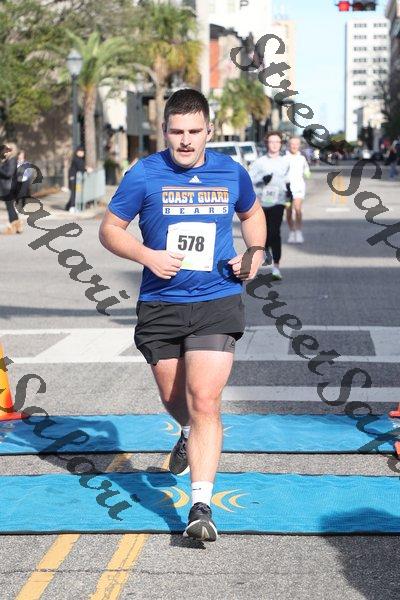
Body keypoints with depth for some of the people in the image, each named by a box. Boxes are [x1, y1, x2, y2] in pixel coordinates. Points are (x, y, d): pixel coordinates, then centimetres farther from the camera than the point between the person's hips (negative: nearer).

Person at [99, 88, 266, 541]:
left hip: (217, 304, -1)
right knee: (174, 399, 17)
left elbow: (252, 214, 22)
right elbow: (109, 229, 2)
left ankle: (201, 506, -11)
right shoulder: (144, 175, -5)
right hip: (159, 307, 1)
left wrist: (255, 252, 3)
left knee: (204, 402, -13)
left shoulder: (231, 173, 2)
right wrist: (147, 255, -15)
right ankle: (191, 435, 54)